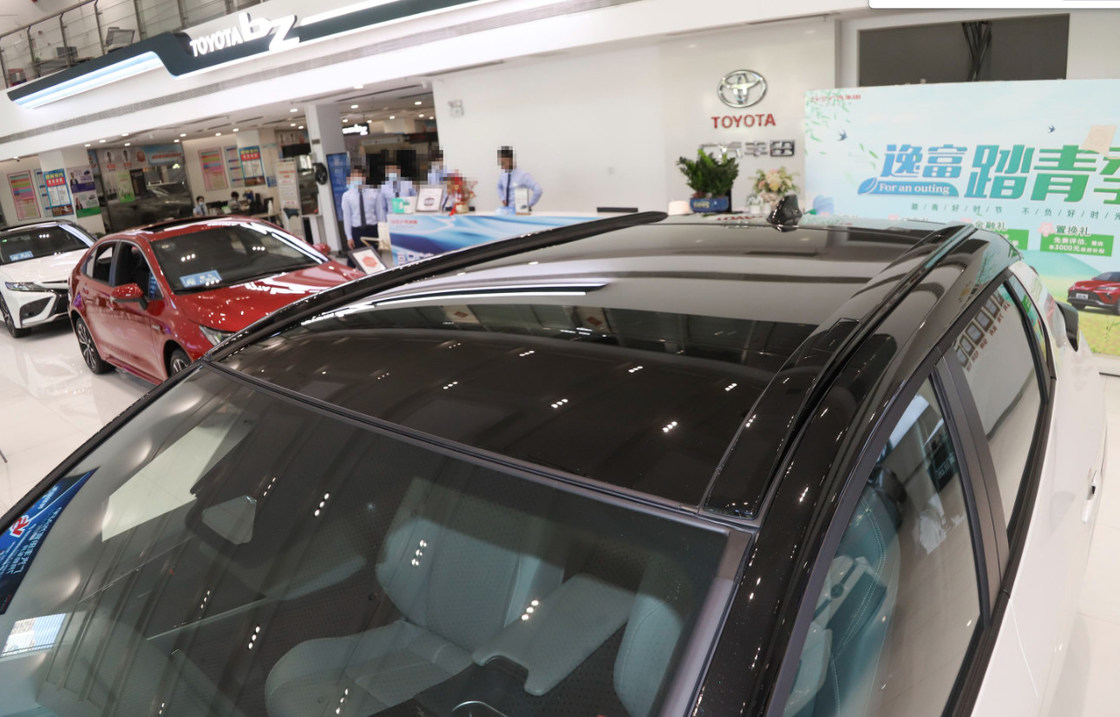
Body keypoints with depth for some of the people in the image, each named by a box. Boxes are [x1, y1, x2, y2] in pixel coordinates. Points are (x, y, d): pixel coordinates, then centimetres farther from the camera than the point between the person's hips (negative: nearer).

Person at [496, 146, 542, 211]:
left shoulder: (523, 175, -16)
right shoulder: (503, 174, 4)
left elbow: (538, 190, -24)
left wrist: (529, 205, -16)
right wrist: (503, 199, 9)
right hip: (507, 209, 6)